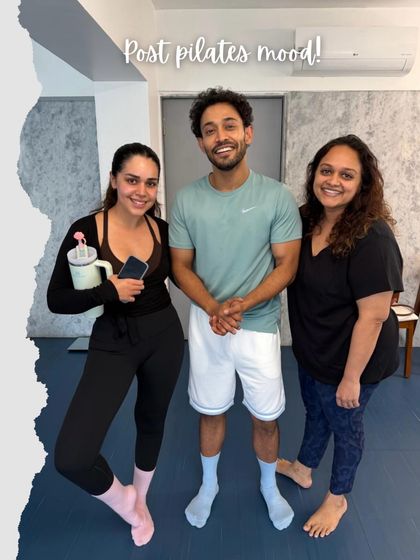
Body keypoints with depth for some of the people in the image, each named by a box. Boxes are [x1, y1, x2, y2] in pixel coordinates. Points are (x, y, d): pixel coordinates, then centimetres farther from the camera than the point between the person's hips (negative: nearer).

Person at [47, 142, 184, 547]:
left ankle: (140, 501, 53)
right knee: (71, 457, -13)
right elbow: (57, 300, -10)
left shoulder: (163, 230, -3)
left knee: (152, 421, 22)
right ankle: (122, 498, 23)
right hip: (113, 342, -3)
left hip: (164, 336, 3)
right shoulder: (86, 230, -13)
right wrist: (109, 291, -23)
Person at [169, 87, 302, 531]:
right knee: (211, 411, 19)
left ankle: (269, 486, 45)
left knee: (266, 417, 15)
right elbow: (181, 266, -1)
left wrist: (242, 305, -22)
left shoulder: (278, 197, -9)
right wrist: (213, 308, -18)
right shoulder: (186, 200, -4)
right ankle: (209, 484, 46)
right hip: (205, 324, 1)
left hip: (259, 325, -1)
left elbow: (286, 267, -8)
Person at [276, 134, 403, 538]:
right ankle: (302, 468, 55)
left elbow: (373, 316, -25)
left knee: (344, 424, 18)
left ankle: (337, 499, 45)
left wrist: (351, 377, -20)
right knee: (315, 411, 28)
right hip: (311, 349, 7)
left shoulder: (371, 238, -28)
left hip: (347, 357, -6)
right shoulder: (306, 220, -4)